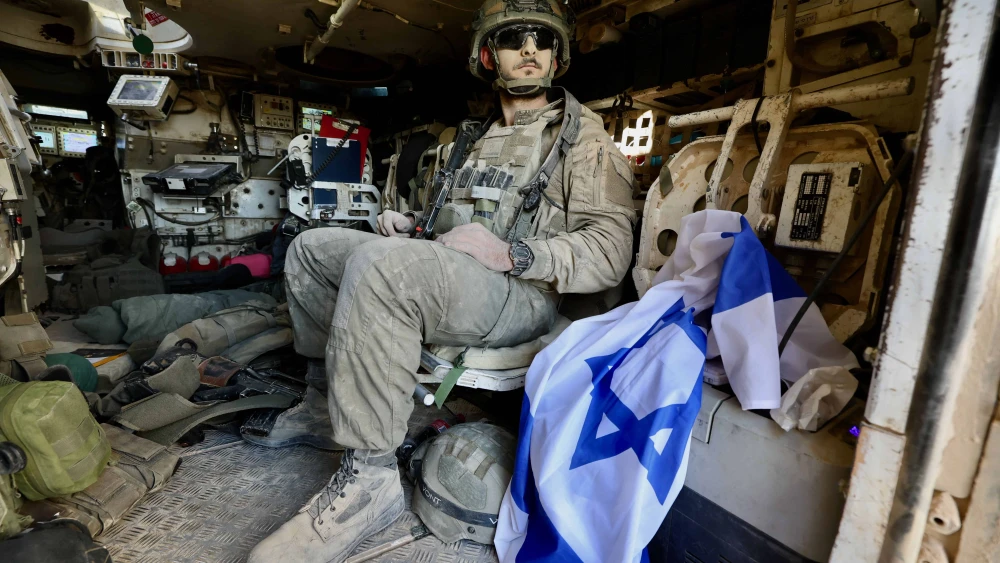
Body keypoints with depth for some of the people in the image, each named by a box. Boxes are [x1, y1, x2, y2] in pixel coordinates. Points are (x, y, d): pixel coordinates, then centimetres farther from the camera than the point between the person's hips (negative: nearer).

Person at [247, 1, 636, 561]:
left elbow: (611, 250, -11)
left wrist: (512, 254, -23)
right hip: (450, 276, 8)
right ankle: (326, 404, 11)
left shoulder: (585, 137, 1)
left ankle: (370, 477, -21)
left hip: (520, 294, -8)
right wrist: (410, 222, 11)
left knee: (381, 262, -35)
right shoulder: (485, 139, 24)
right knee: (312, 247, 8)